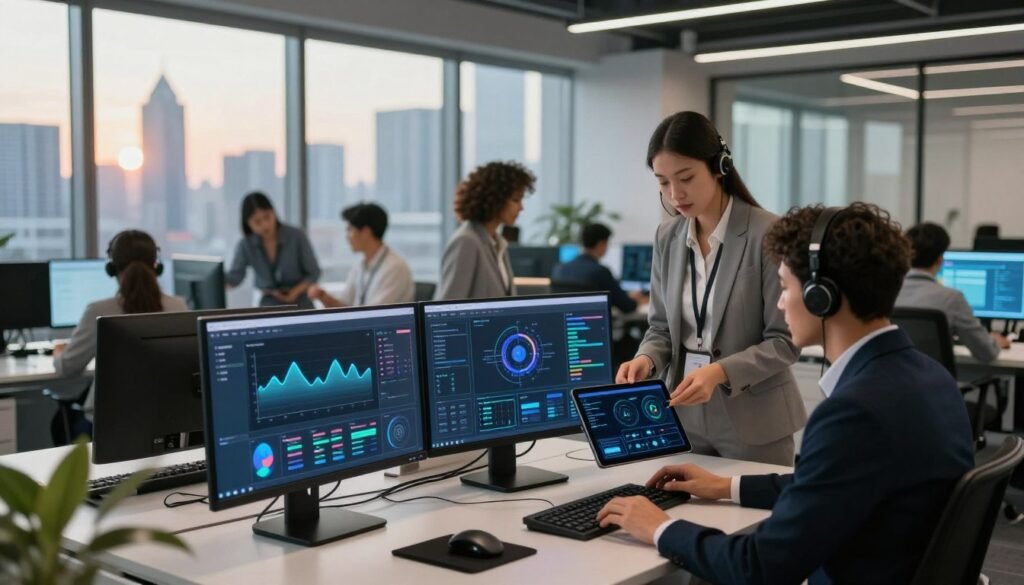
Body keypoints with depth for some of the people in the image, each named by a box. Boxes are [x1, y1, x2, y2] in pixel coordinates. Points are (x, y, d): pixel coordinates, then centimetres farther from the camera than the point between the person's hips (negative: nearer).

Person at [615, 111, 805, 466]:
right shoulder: (667, 237, 3)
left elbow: (785, 340, -13)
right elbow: (662, 326, 9)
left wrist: (720, 372, -26)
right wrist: (646, 359, -12)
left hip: (753, 420, -4)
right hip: (684, 415, 5)